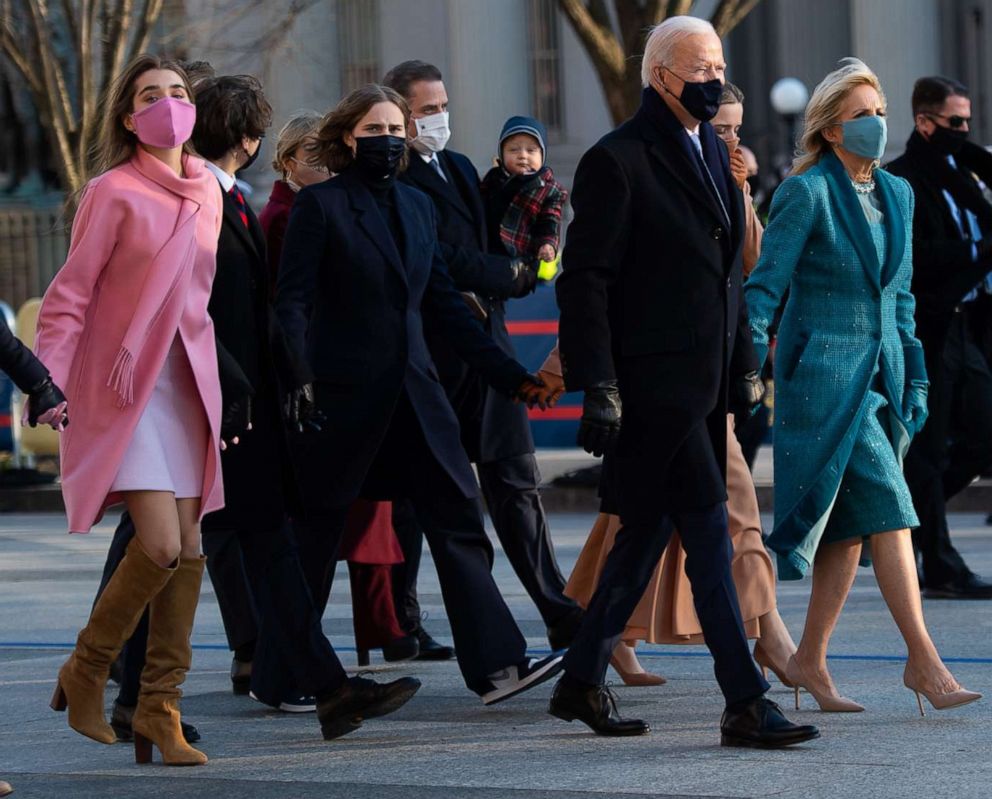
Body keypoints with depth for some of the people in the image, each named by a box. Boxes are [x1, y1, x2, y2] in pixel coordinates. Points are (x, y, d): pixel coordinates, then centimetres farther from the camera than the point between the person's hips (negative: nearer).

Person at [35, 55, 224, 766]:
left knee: (189, 550, 1)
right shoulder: (114, 192, -7)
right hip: (124, 387, -6)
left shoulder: (209, 192, 11)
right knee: (160, 547, -15)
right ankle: (86, 672, 7)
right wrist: (48, 383, -18)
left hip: (189, 384, 6)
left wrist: (226, 393, 18)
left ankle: (160, 710, 9)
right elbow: (68, 297, -7)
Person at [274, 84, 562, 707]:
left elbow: (444, 300, 16)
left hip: (414, 391, 6)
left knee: (458, 516, -3)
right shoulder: (321, 205, -5)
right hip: (342, 392, -6)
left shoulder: (416, 205, 14)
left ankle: (497, 664, -7)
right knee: (317, 532, 3)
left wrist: (508, 373, 11)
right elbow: (293, 301, -10)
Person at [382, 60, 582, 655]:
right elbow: (441, 260, -17)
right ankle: (402, 618, 13)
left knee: (517, 483, 4)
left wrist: (481, 290, -3)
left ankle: (559, 613, 4)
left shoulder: (460, 168, 17)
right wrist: (511, 272, -7)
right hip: (429, 353, -7)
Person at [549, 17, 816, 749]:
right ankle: (746, 704, -8)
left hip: (704, 383, 8)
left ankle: (583, 681, 24)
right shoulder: (618, 161, -10)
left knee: (649, 530, 13)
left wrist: (745, 365, 18)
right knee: (709, 535, -9)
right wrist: (598, 389, -17)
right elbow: (585, 280, -13)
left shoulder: (713, 153, 16)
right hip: (653, 381, -8)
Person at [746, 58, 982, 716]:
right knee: (889, 511, -12)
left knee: (849, 528, 7)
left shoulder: (897, 194, 12)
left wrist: (914, 382, 16)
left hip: (880, 374, 7)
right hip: (824, 372, -7)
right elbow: (765, 285, -9)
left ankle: (810, 660, 15)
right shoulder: (808, 193, -9)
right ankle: (924, 660, -12)